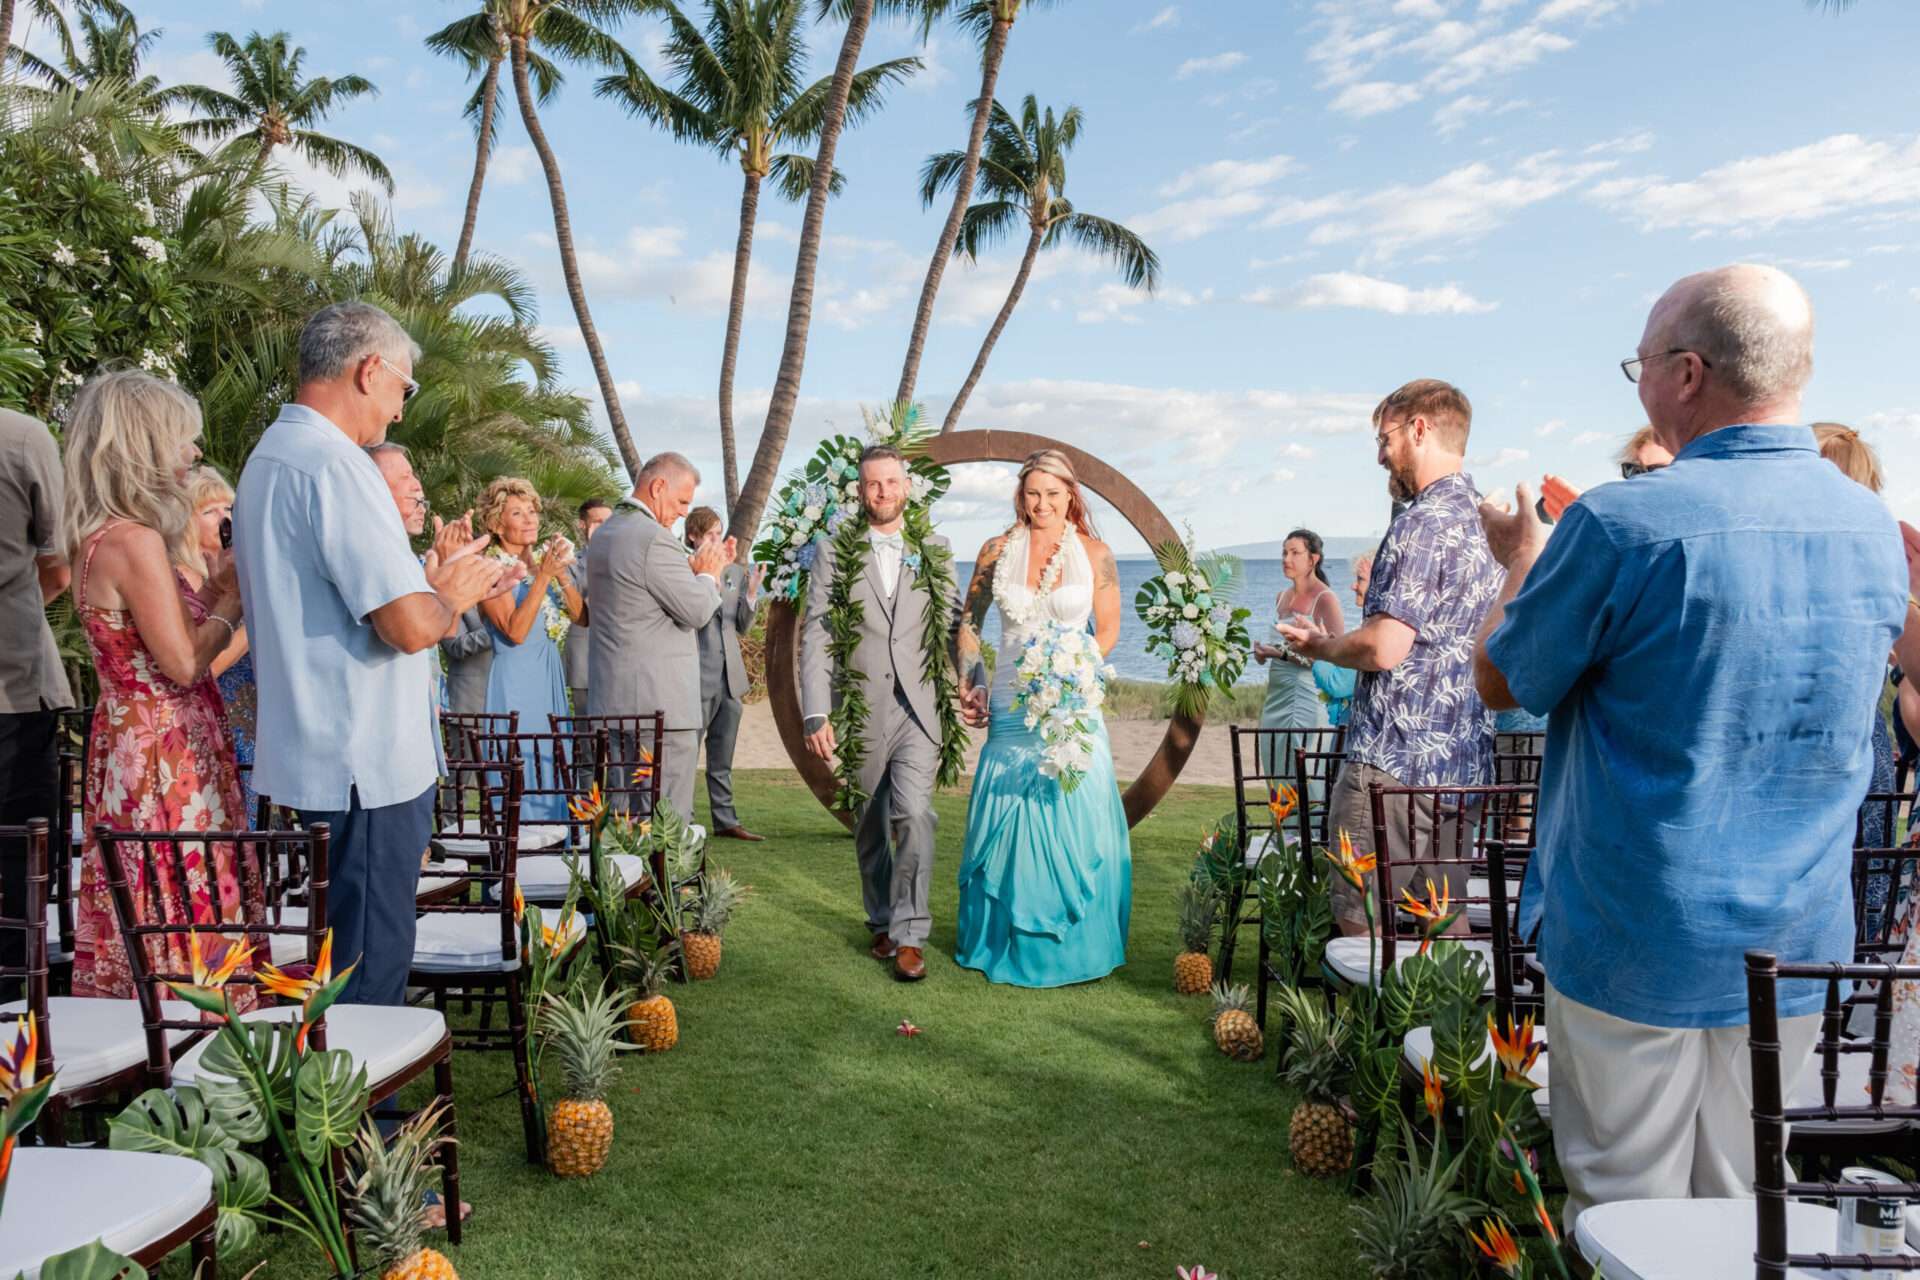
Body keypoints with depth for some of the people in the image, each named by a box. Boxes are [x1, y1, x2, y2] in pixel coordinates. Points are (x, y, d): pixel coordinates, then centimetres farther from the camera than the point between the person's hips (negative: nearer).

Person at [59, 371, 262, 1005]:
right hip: (166, 757, -9)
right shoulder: (136, 542, -18)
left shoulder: (99, 540, 11)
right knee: (184, 910, -2)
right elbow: (185, 663, -18)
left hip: (128, 738, 9)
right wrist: (233, 598, -6)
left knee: (138, 922, 15)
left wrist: (210, 588, 10)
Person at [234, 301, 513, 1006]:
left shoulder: (270, 457, 15)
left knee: (335, 957, 21)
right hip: (367, 765, -11)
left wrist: (432, 577, 16)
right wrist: (452, 593, -4)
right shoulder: (334, 464, -19)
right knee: (371, 974, -1)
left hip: (310, 757, 11)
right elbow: (411, 627, -25)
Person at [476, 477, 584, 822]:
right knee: (520, 774, -3)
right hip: (515, 680, -6)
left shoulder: (542, 560, 10)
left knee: (552, 771, 11)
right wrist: (543, 575, -21)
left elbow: (580, 616, 4)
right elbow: (516, 632, -19)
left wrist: (562, 575, -12)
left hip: (551, 677, 7)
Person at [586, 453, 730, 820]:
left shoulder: (603, 535, 16)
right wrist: (707, 573, 4)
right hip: (659, 700, -10)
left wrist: (696, 569, 17)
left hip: (611, 700, 10)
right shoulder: (654, 539, -15)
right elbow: (698, 611, -14)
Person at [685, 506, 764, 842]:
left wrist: (751, 594, -4)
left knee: (722, 757, 13)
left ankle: (725, 820, 20)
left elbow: (743, 626, 14)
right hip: (697, 678, -6)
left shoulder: (735, 573, 12)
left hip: (730, 676, 6)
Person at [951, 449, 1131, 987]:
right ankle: (1006, 938, 22)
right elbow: (969, 622, 13)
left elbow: (1108, 630, 4)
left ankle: (1075, 941, 18)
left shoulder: (1094, 553, 0)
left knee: (1073, 819, 0)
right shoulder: (997, 551, 4)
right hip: (1010, 707, 2)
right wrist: (973, 683, 2)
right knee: (1006, 817, 5)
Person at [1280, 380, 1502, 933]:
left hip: (1394, 763, -9)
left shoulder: (1424, 523, -16)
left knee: (1366, 929, 1)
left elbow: (1384, 649, -22)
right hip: (1464, 762, 10)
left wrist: (1320, 646, -4)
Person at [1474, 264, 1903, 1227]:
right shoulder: (1874, 529, 2)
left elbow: (1501, 682, -6)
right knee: (1743, 1206, 20)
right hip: (1799, 944, 6)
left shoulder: (1623, 525, -19)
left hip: (1636, 948, -6)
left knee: (1627, 1219, 10)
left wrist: (1522, 558, 12)